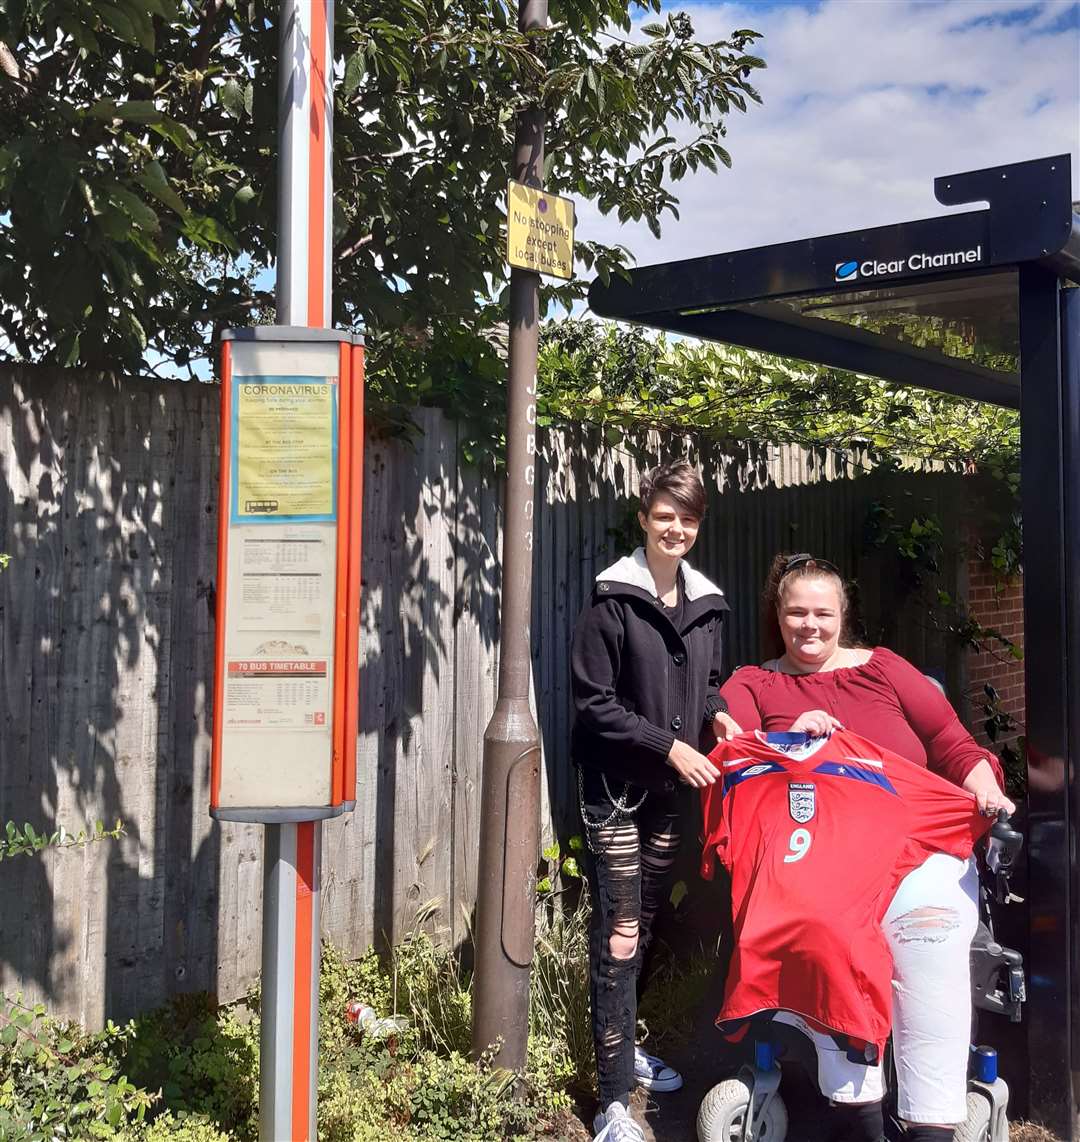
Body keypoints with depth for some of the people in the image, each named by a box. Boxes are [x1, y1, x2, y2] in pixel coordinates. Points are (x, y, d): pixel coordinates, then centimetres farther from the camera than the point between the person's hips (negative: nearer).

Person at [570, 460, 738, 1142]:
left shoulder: (707, 605, 7)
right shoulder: (612, 601, -12)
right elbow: (594, 702, -14)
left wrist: (716, 714, -1)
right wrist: (668, 745, -18)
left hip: (672, 789, 6)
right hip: (617, 786, -6)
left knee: (647, 920, 18)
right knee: (619, 933, -7)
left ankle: (624, 1047, 36)